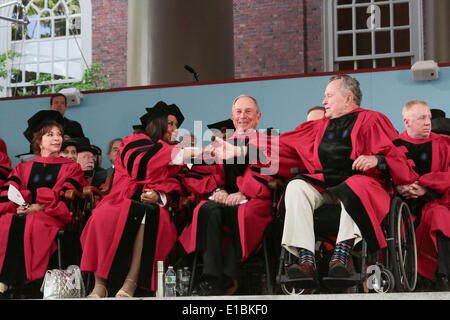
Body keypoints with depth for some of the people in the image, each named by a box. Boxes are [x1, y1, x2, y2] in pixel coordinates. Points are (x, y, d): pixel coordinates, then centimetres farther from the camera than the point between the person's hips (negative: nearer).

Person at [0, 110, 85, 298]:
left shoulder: (71, 168, 19)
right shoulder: (23, 169, 25)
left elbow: (64, 197, 1)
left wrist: (39, 207, -13)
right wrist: (19, 206, -13)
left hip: (52, 216, -3)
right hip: (22, 213, 3)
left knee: (31, 224, -36)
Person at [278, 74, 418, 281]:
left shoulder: (372, 120, 12)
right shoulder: (320, 126, 29)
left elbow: (397, 154, 0)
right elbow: (283, 145, 32)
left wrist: (377, 160, -21)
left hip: (360, 181, -4)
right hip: (323, 185, 4)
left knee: (353, 190, -38)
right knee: (296, 187, -27)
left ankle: (342, 253, -52)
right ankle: (306, 261, -41)